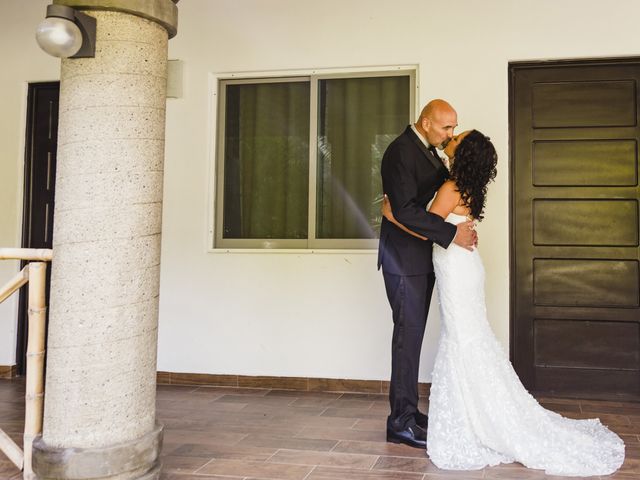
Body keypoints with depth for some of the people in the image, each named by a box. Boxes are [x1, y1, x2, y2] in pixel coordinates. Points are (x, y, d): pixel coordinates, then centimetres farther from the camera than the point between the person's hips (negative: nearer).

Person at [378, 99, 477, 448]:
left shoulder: (427, 150, 13)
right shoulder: (400, 152, -17)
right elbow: (405, 210, -26)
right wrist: (452, 233, -25)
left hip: (421, 256, 9)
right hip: (404, 258, -9)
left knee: (412, 333, 12)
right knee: (409, 334, -6)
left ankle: (406, 410, 22)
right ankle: (401, 422, 3)